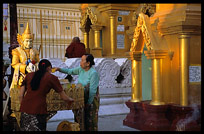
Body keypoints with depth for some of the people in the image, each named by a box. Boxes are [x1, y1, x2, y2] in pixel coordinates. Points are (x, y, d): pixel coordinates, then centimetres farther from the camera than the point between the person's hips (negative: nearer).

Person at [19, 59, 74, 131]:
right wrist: (70, 100, 31)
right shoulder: (52, 78, 7)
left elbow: (21, 96, 13)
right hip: (38, 110, -4)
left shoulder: (28, 75, 16)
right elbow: (64, 97, 11)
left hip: (25, 109, 4)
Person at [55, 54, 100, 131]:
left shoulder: (93, 73, -22)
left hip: (91, 98, -7)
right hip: (82, 98, 7)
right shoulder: (81, 69, -1)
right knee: (81, 118, 13)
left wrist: (89, 103, -16)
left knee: (90, 119, 4)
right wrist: (60, 69, -2)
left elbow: (92, 90, -21)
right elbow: (70, 71, 14)